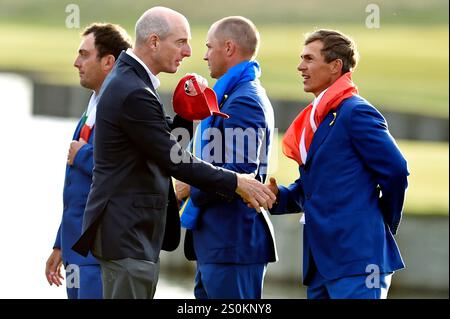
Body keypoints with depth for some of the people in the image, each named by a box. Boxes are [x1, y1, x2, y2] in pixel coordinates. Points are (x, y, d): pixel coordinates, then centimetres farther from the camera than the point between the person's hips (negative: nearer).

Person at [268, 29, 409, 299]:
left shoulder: (356, 112, -9)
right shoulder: (315, 119, 19)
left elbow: (396, 172, -14)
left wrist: (385, 224, -2)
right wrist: (278, 195, 3)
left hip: (356, 259, -9)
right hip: (321, 262, 9)